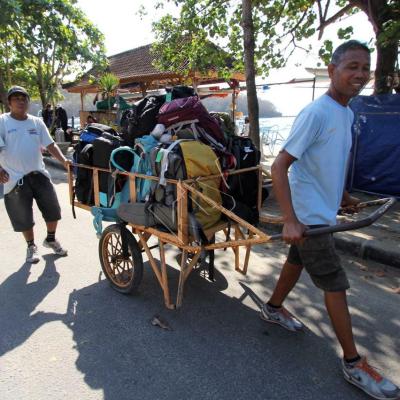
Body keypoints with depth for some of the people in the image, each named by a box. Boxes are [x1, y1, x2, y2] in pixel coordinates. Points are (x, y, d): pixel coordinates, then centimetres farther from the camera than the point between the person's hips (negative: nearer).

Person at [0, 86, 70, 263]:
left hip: (39, 174, 3)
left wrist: (64, 161, -10)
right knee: (24, 217, 8)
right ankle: (31, 246, 31)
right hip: (15, 178, -3)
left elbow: (50, 145, 5)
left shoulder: (37, 122, 7)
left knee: (53, 210, 8)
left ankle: (50, 239, 33)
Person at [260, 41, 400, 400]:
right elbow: (279, 167, -23)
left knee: (298, 261, 22)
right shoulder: (316, 113, -19)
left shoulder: (347, 113, 8)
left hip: (322, 213, 9)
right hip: (308, 218, -9)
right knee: (336, 286, 0)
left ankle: (273, 309, 45)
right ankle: (354, 364, 17)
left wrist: (341, 195, 26)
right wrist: (290, 220, -28)